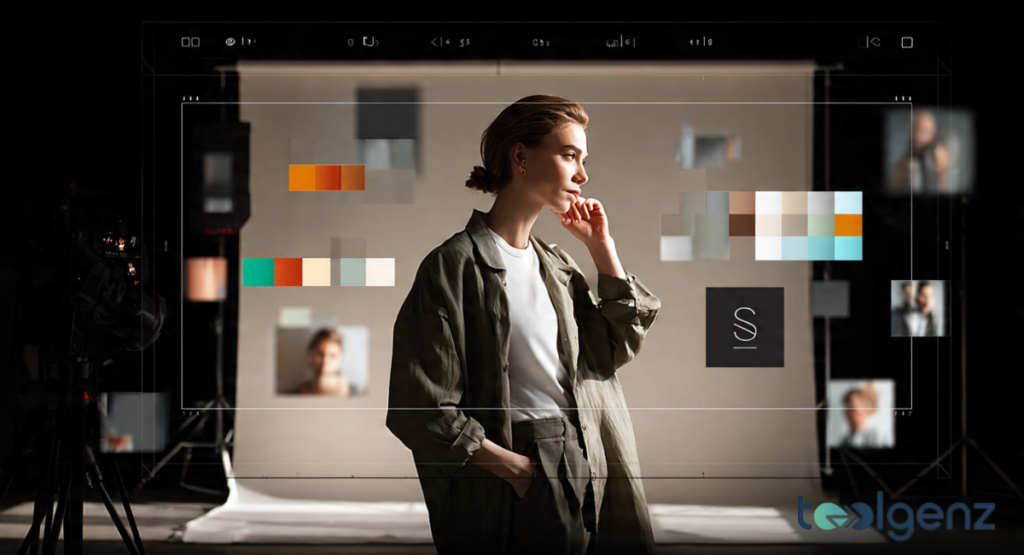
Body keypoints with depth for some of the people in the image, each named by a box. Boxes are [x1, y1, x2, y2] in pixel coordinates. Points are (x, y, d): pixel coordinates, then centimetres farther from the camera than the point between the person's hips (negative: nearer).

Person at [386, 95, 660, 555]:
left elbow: (615, 353, 8)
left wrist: (602, 248, 7)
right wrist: (517, 466, -14)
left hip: (584, 476, 7)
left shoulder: (558, 265, 13)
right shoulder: (455, 266, -11)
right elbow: (420, 411, -15)